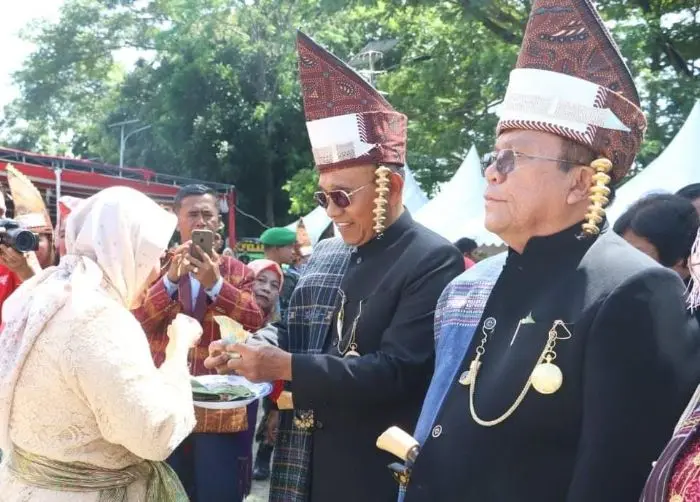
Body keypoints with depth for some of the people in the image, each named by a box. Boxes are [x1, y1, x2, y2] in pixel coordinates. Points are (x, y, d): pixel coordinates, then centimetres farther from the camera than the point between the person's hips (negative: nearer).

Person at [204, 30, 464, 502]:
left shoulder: (433, 261, -14)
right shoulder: (324, 255, 8)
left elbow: (396, 371, -22)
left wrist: (284, 367, -23)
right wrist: (247, 356, -5)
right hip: (306, 464, 6)